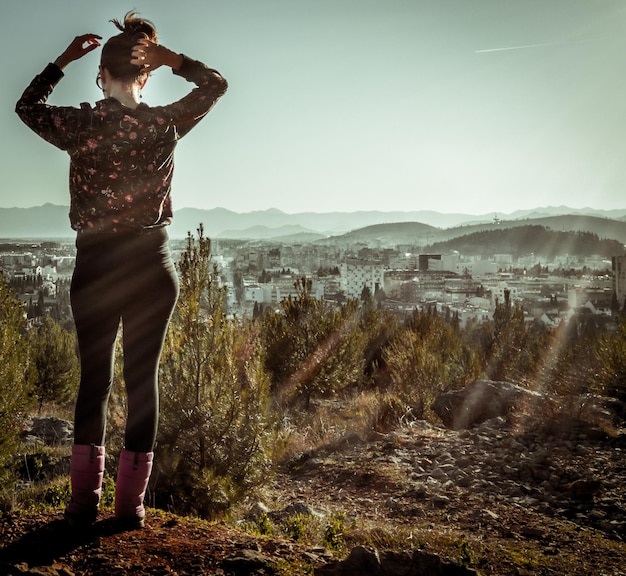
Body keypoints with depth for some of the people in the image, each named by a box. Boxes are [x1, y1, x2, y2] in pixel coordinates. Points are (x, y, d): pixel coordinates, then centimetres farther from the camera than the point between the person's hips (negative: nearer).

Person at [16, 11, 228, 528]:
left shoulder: (80, 125, -4)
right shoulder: (164, 124, -3)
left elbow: (27, 105, 18)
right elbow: (216, 84, 15)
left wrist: (63, 60, 19)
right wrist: (170, 58, 5)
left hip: (95, 267, 0)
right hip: (153, 266, 0)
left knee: (94, 379, 11)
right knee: (143, 378, 6)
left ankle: (85, 501, 12)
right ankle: (131, 502, 11)